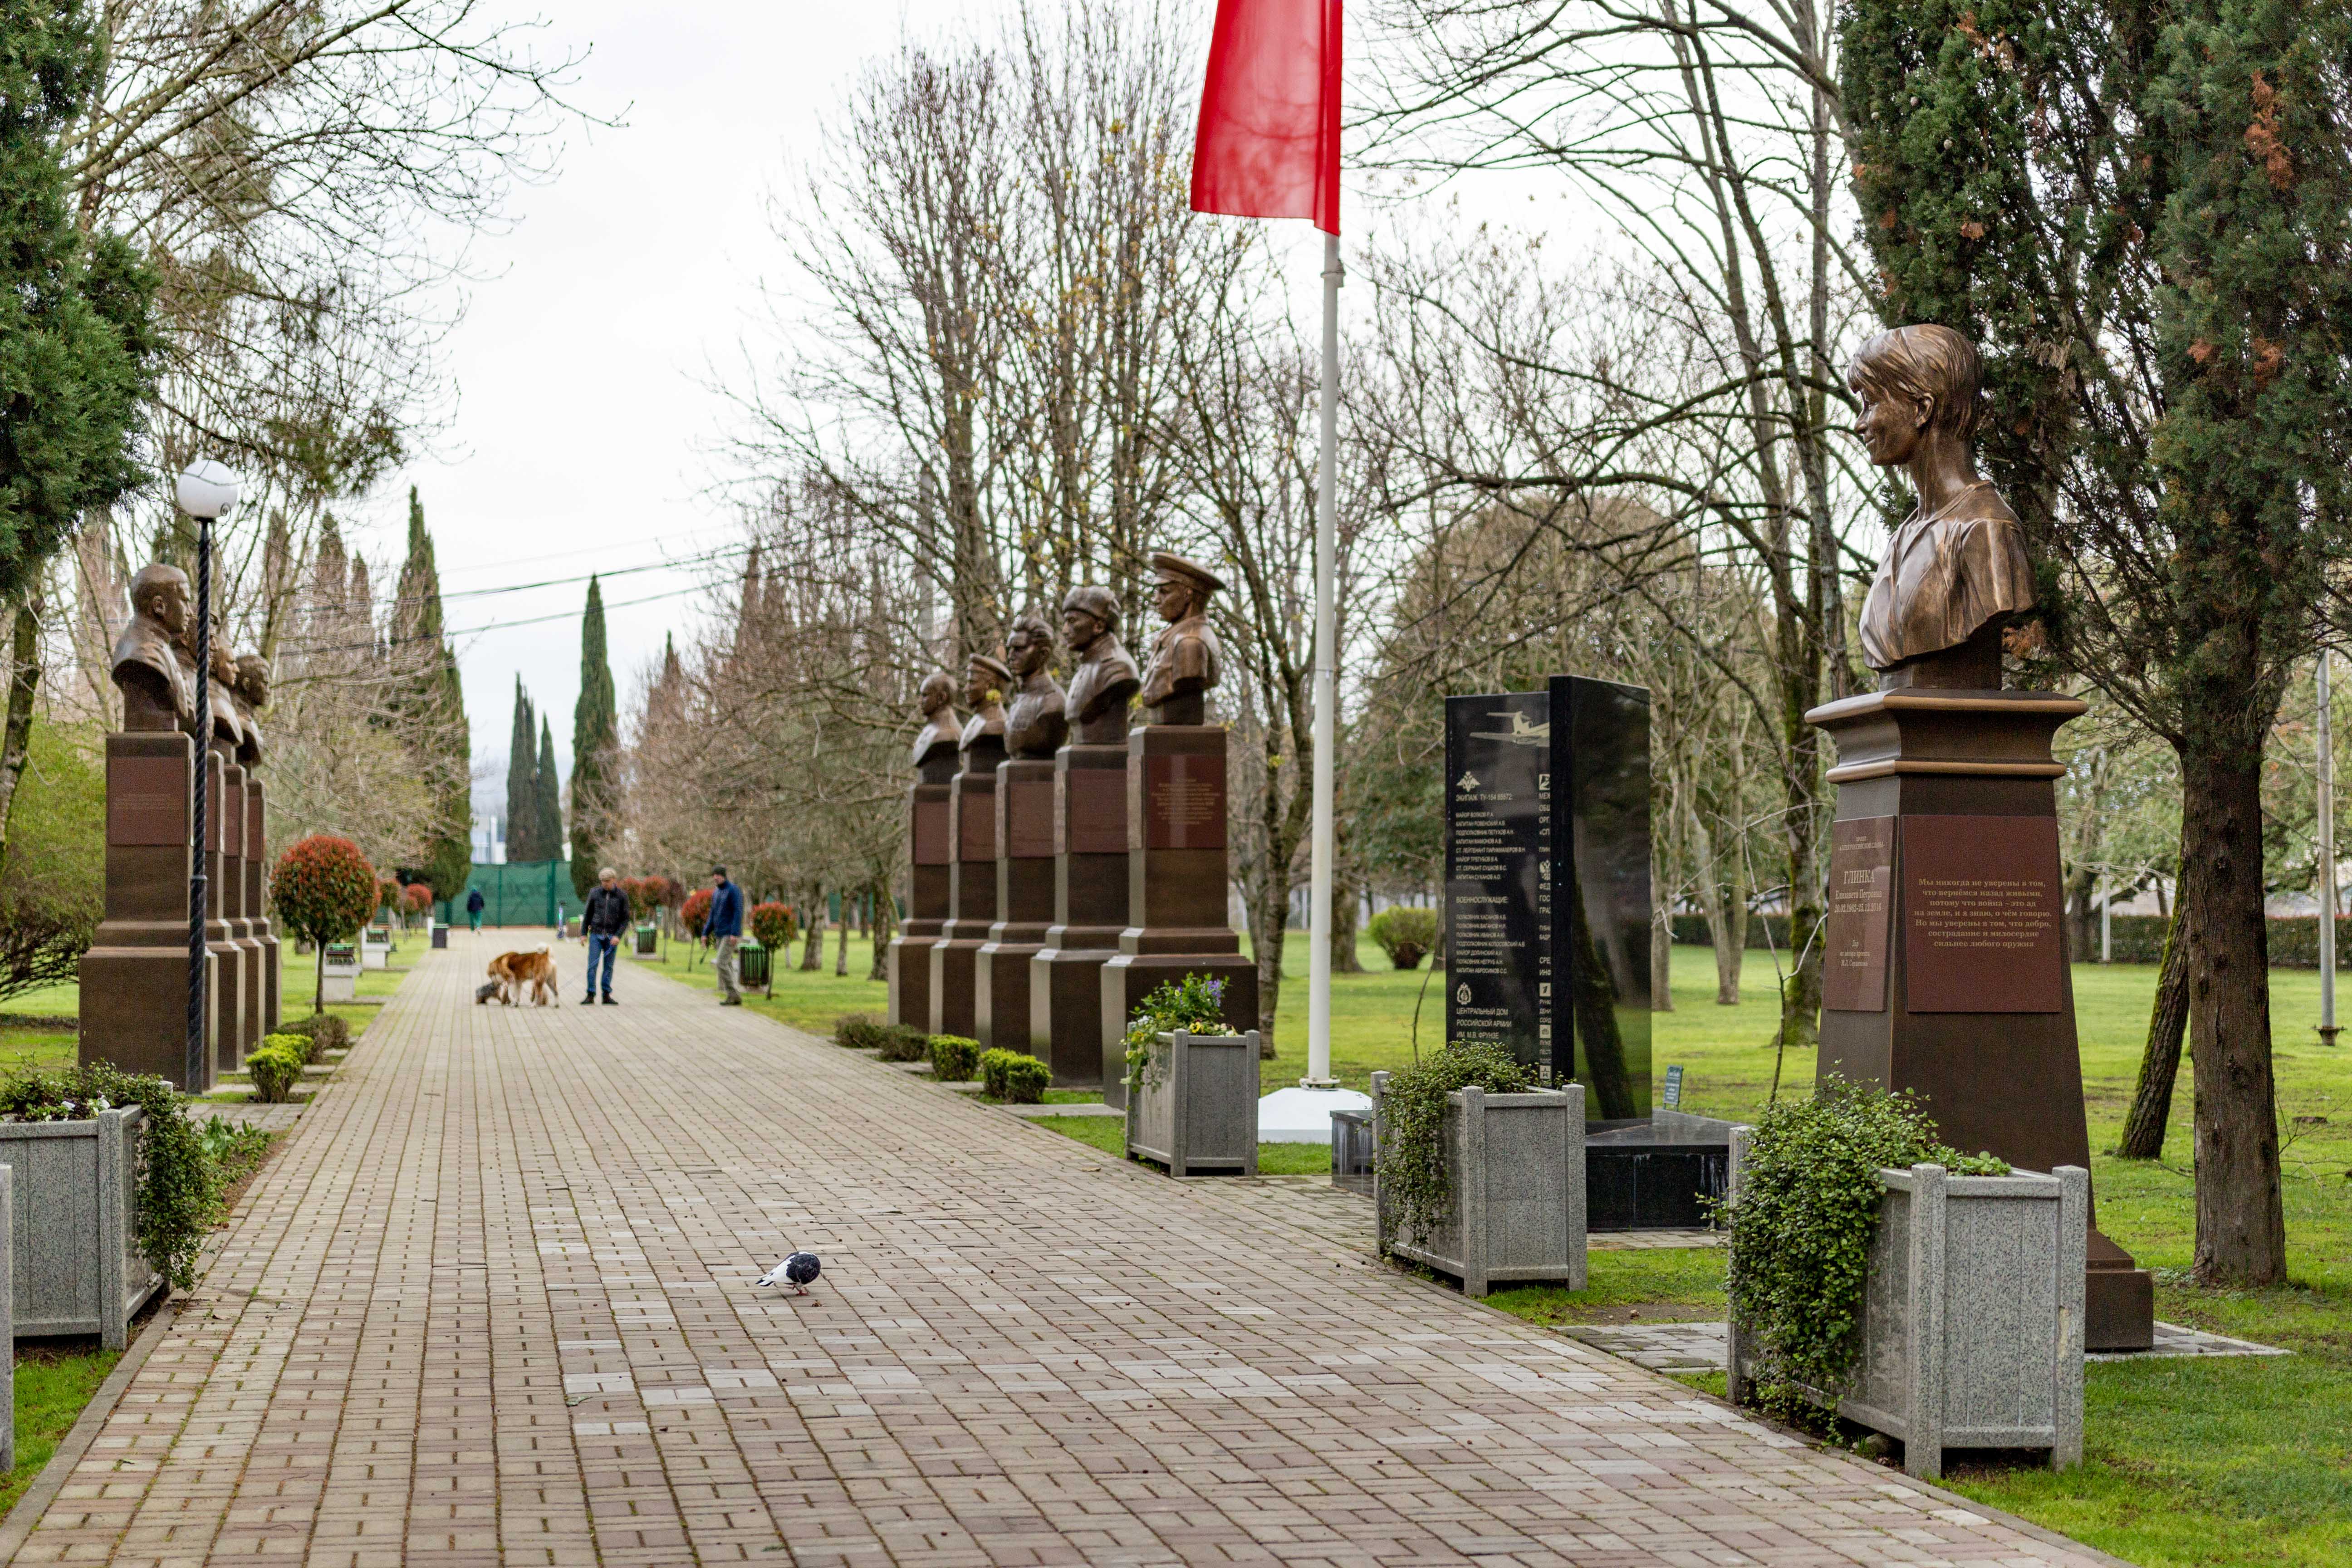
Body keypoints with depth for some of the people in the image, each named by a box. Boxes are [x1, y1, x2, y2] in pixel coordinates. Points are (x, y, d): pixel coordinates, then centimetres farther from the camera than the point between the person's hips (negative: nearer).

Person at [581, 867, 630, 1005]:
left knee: (609, 966, 4)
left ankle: (607, 995, 10)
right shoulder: (595, 893, 3)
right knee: (592, 965, -7)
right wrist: (584, 933, 5)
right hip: (596, 935, 0)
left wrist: (618, 936, -11)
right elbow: (588, 914, 10)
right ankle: (591, 996, -6)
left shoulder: (622, 896, 0)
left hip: (612, 937, 0)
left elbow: (625, 919, 0)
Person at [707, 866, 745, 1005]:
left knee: (721, 963, -17)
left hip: (731, 935, -9)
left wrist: (735, 934, -24)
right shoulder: (716, 893, 16)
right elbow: (713, 915, 21)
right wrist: (706, 933, 14)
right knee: (727, 966, 7)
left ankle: (733, 994, -12)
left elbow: (738, 912, -17)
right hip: (719, 935, 9)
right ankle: (735, 998, 9)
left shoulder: (733, 890, -9)